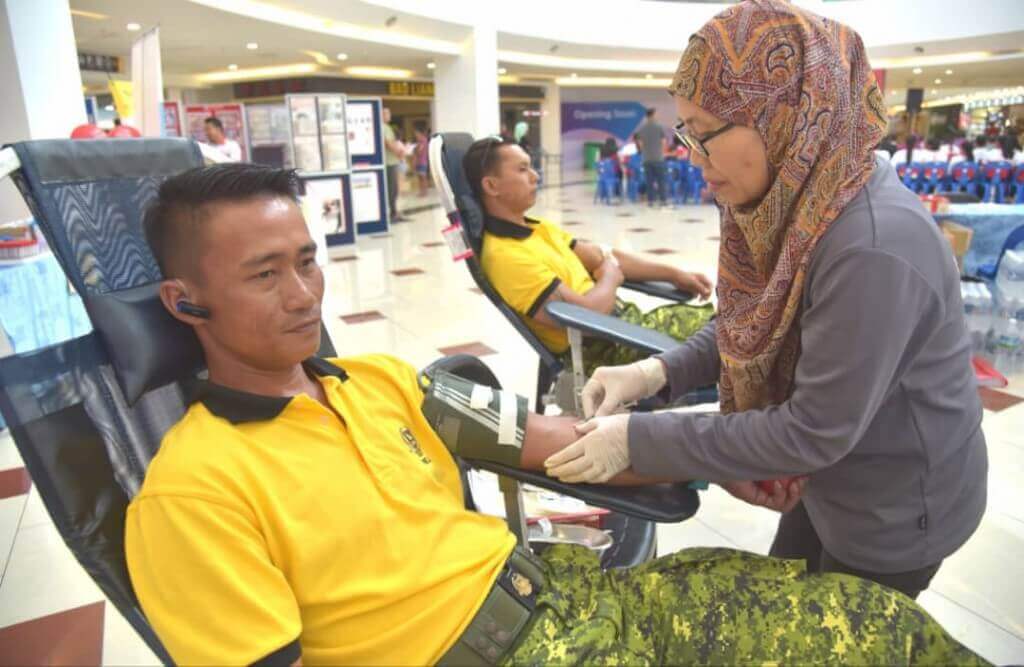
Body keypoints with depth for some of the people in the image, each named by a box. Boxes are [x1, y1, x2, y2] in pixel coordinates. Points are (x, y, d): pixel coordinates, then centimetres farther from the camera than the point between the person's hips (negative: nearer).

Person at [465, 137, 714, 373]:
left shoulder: (539, 228, 10)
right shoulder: (504, 255, -22)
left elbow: (604, 257, 16)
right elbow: (584, 314, -26)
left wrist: (674, 274, 11)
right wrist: (611, 278, -5)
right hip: (604, 347, -9)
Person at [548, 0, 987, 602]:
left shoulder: (873, 246, -36)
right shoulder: (795, 200, -9)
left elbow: (814, 430, -31)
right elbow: (753, 323, 4)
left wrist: (640, 441, -28)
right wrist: (659, 372, -12)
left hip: (897, 504, -7)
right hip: (835, 477, 7)